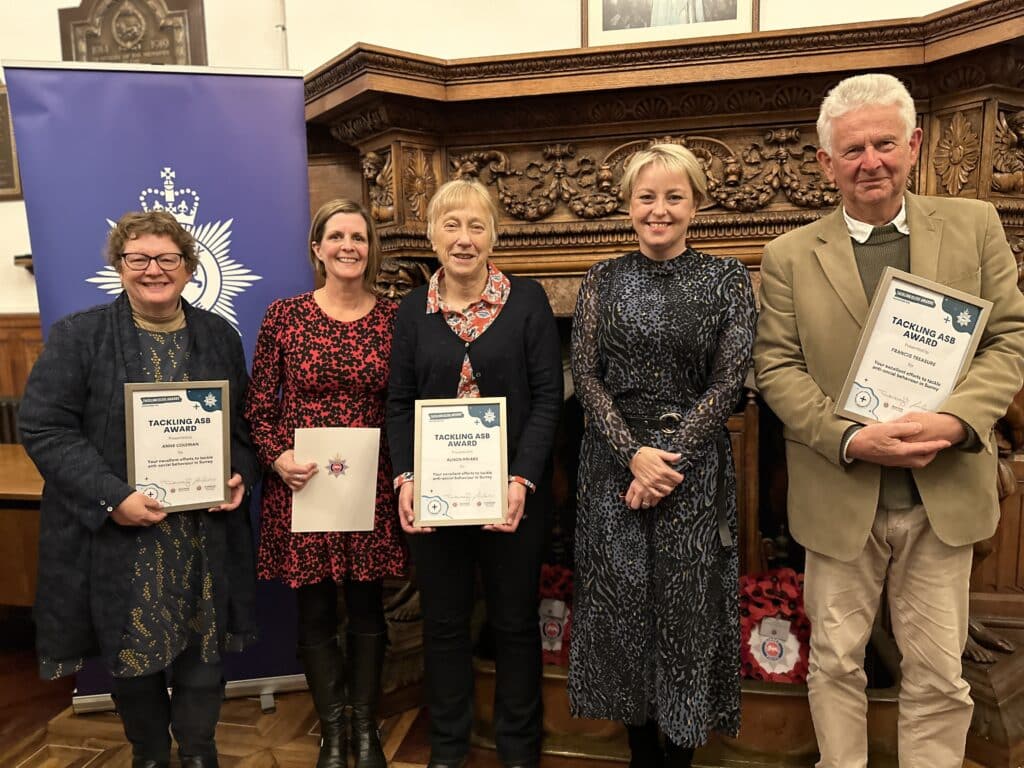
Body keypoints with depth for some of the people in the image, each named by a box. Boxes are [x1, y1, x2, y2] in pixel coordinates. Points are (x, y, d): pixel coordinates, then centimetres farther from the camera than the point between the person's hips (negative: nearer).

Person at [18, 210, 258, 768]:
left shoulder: (220, 336, 6)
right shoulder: (76, 336, -3)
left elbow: (245, 421, 12)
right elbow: (43, 428, -8)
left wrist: (240, 476, -7)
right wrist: (111, 496, -19)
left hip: (205, 533, 2)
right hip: (117, 538, -2)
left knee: (202, 648, 12)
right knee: (132, 654, 14)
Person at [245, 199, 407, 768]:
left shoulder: (394, 317, 1)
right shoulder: (285, 315, -1)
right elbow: (259, 406, 2)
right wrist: (277, 458, -13)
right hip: (302, 486, 0)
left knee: (368, 608, 13)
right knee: (316, 613, 11)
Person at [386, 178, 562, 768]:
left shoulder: (527, 300, -3)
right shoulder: (414, 310, 5)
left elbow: (548, 397, -7)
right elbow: (400, 404, 4)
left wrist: (522, 480, -17)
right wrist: (406, 477, -10)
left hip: (512, 493, -2)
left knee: (516, 620, 12)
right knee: (444, 621, 15)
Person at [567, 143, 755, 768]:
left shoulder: (727, 278, 1)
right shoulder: (603, 280, 5)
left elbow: (727, 383, -6)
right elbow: (587, 377, -1)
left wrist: (667, 461, -14)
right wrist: (634, 453, -13)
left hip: (694, 465, -1)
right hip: (614, 463, 2)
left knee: (688, 604, 6)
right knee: (621, 599, 9)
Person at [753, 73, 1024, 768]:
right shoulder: (791, 255, 0)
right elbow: (777, 368, -4)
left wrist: (954, 420, -17)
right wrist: (851, 439, -18)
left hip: (945, 495, 1)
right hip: (841, 497, -1)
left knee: (939, 677, 13)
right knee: (836, 664, 14)